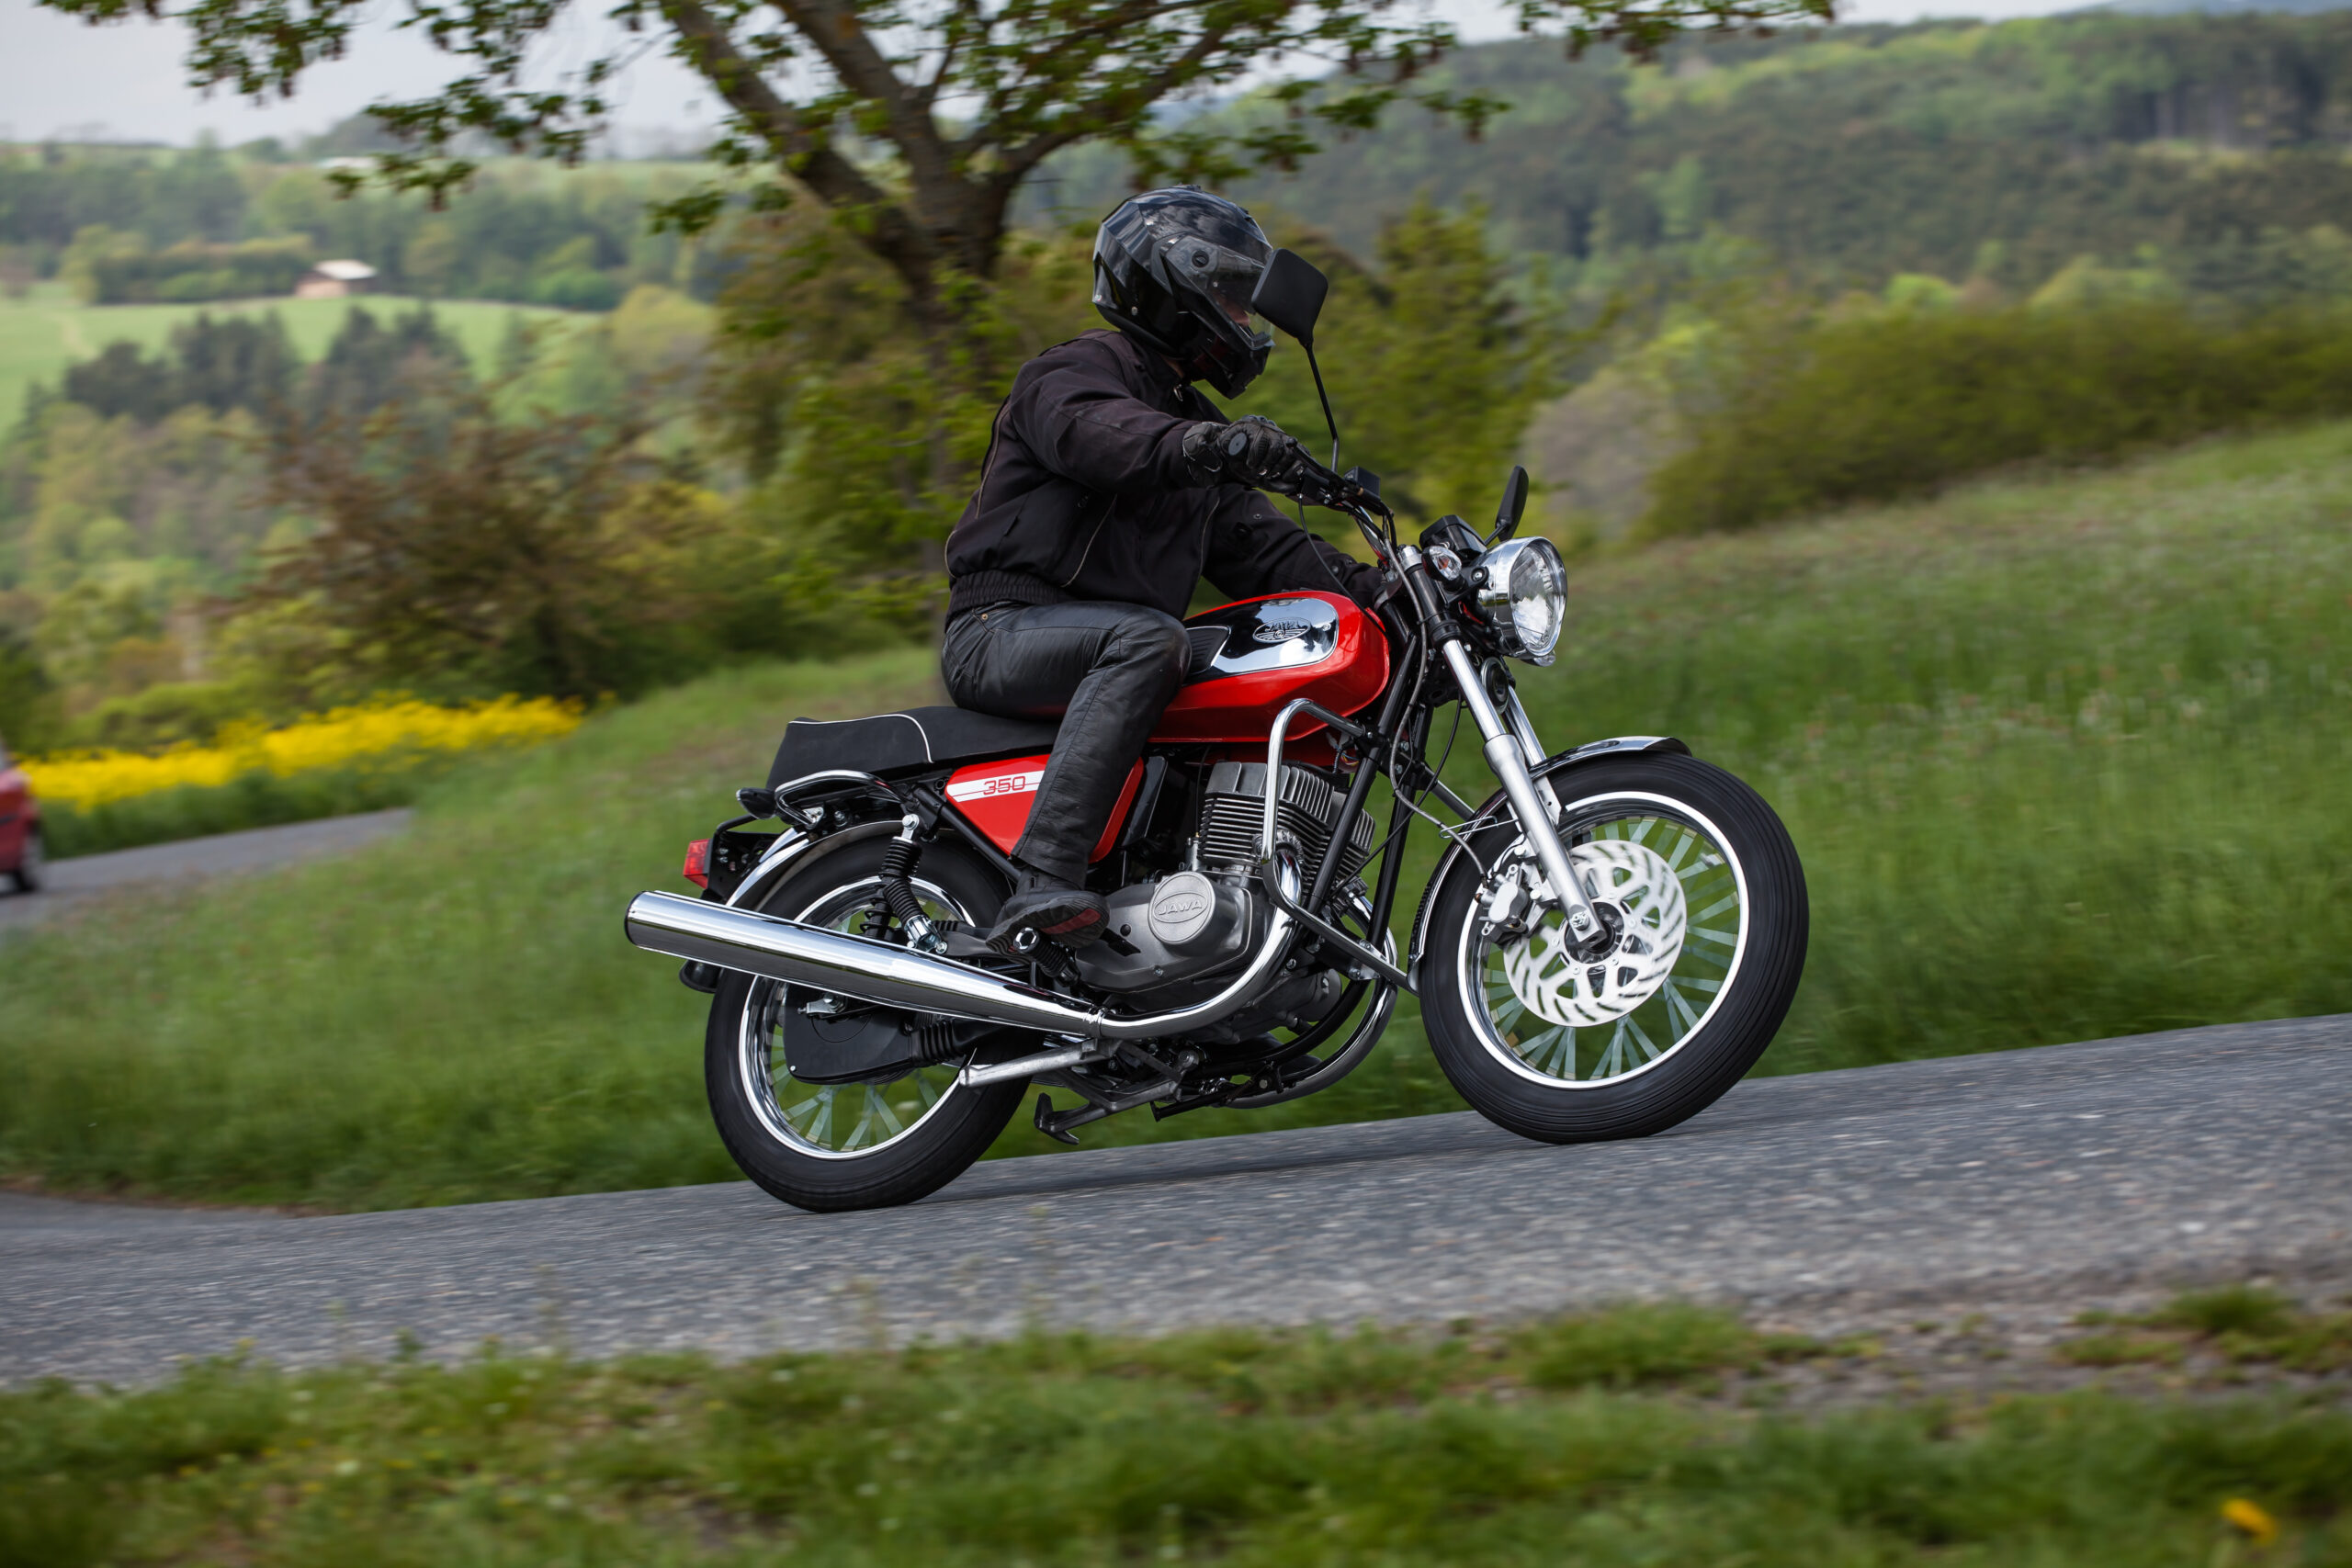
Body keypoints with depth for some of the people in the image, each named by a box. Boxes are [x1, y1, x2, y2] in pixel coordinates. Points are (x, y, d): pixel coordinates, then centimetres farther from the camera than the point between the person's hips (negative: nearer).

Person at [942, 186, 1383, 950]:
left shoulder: (1193, 415, 25)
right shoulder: (1075, 370, -3)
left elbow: (1258, 545, 17)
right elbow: (1096, 433, -28)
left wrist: (1373, 590, 0)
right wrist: (1209, 446, -48)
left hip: (1116, 636, 8)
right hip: (1003, 627, -8)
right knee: (1147, 641, -38)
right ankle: (1042, 881, -48)